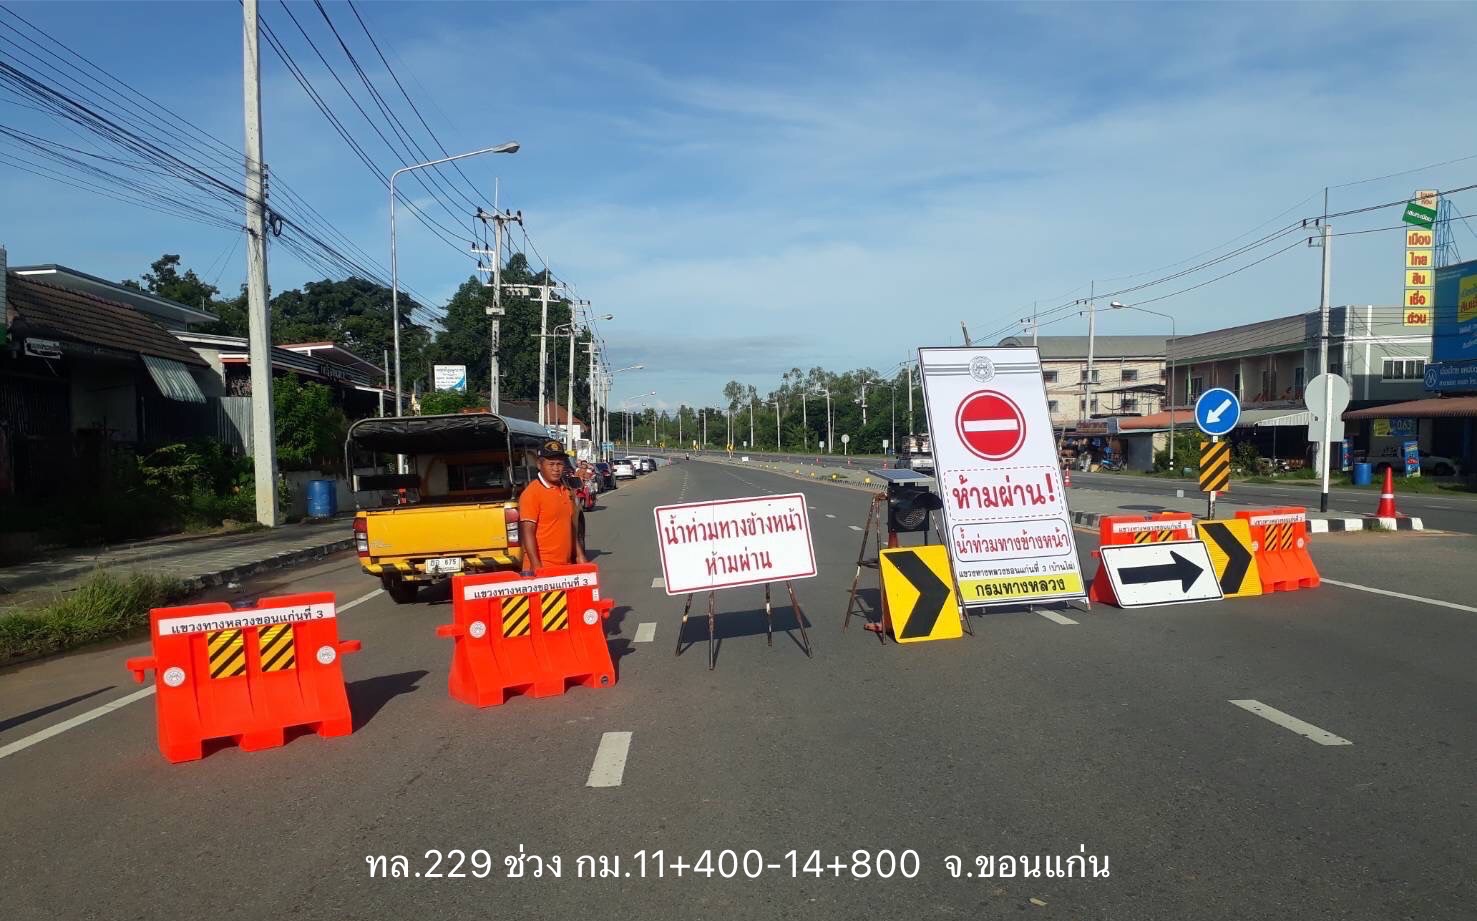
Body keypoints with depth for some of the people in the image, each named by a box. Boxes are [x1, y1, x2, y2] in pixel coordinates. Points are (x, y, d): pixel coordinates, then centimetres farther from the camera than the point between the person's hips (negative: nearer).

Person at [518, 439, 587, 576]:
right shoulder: (532, 493, -9)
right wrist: (536, 565, -19)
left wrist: (579, 554, 19)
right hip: (542, 567, -7)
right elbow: (528, 533, -14)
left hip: (566, 566, 7)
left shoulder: (566, 491, 13)